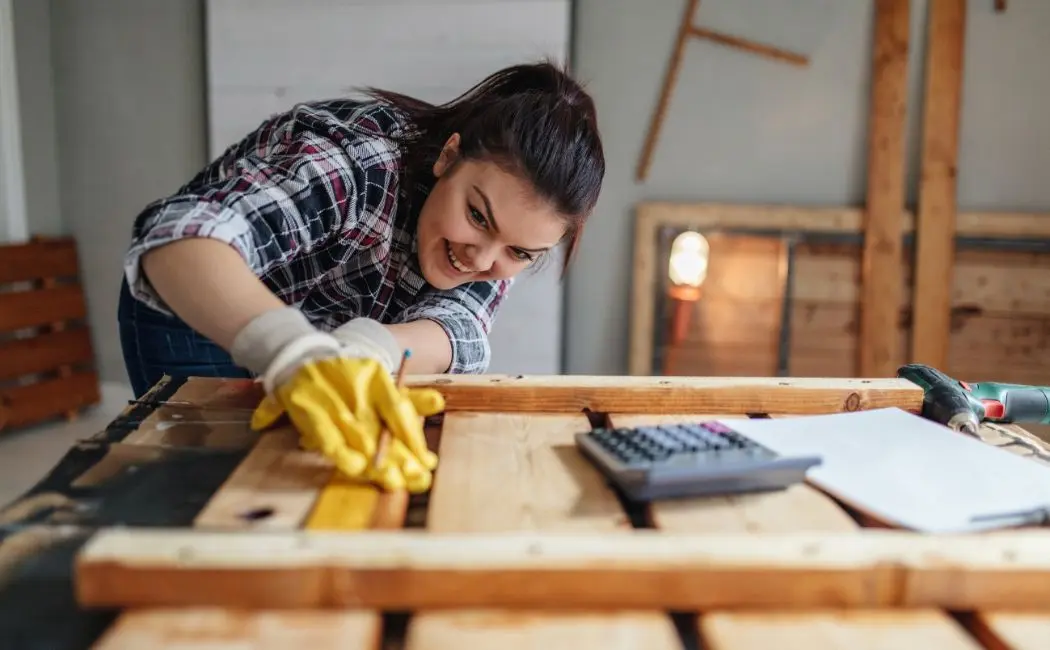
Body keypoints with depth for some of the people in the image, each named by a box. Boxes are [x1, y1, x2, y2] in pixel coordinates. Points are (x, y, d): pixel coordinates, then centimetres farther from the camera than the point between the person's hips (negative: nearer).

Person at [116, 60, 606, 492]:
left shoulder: (514, 228, -19)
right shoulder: (361, 156, -37)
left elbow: (456, 330, -33)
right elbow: (183, 239, -50)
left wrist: (364, 349, -54)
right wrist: (295, 351, -67)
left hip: (331, 336, 4)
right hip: (199, 320, -4)